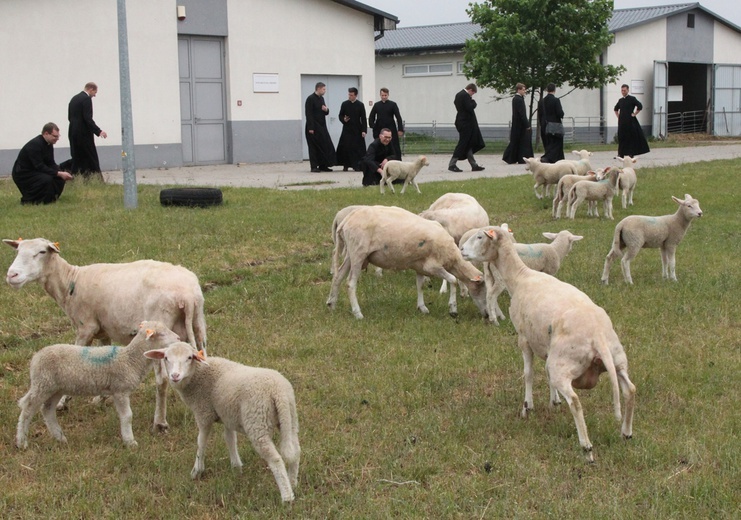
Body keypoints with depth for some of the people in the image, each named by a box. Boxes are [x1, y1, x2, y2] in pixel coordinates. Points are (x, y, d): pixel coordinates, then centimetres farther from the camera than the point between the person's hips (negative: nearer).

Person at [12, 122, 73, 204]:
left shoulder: (49, 144, 3)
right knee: (46, 179, -30)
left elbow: (51, 164, 4)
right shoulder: (35, 145, -26)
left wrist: (62, 173, -14)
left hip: (35, 171, 9)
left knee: (60, 178, -3)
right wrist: (59, 174, -30)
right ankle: (27, 200, -14)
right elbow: (40, 167, -29)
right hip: (23, 174, -9)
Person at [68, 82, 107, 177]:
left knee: (76, 159, 8)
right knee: (92, 159, -5)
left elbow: (70, 116, 16)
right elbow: (87, 118, -20)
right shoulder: (86, 99, -11)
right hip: (84, 133, -8)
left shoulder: (74, 98, 15)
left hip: (73, 133, 8)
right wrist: (98, 131, -22)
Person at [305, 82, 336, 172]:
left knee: (325, 146, 6)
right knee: (314, 147, -4)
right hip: (314, 127, -8)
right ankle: (314, 167, 1)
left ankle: (323, 165, 13)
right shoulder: (310, 99, -10)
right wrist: (310, 128, -20)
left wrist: (326, 110, -2)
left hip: (322, 127, 8)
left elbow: (326, 113, 23)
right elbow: (308, 114, -15)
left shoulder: (321, 98, 15)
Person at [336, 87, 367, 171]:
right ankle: (345, 165, 4)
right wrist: (343, 120, -11)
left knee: (357, 148, -4)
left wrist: (363, 130, -7)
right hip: (347, 129, 1)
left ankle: (356, 166, 3)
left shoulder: (360, 105, 0)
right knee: (345, 147, -5)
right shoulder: (344, 104, 4)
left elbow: (363, 118, -1)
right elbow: (340, 115, 12)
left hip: (357, 130, -1)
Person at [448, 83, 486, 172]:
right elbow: (470, 107, -23)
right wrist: (473, 101, -6)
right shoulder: (465, 96, -17)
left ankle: (474, 165, 15)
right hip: (466, 123, -10)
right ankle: (452, 164, -5)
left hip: (461, 121, 10)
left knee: (468, 145, 11)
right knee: (463, 144, -6)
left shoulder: (458, 95, 12)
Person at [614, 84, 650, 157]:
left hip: (630, 122, -5)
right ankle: (621, 154, 9)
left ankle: (631, 154, 1)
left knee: (631, 137, -3)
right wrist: (618, 116, 17)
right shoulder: (620, 100, 13)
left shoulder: (632, 99, -4)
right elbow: (616, 109, 30)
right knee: (621, 138, 5)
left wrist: (634, 114, -9)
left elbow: (640, 107, -12)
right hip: (622, 122, 5)